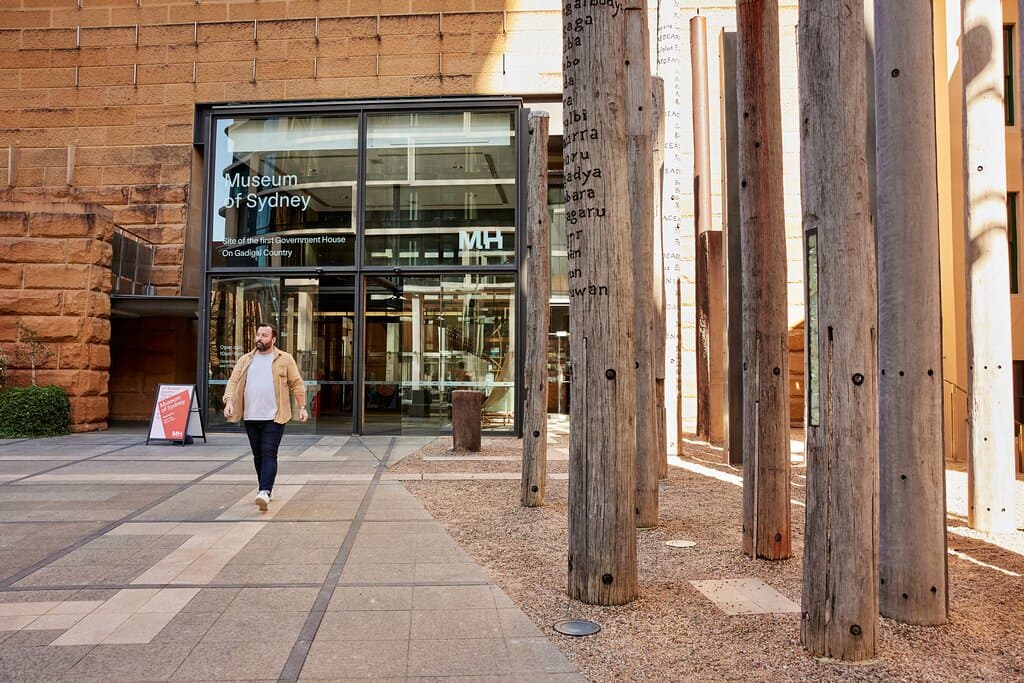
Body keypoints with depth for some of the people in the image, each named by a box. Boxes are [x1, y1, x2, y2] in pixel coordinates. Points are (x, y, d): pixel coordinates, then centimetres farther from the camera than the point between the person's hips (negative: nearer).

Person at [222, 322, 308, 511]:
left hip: (274, 417, -4)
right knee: (258, 455, 11)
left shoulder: (285, 359, 3)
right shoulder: (245, 360, 12)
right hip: (251, 417, 4)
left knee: (269, 454, -11)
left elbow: (297, 384, 4)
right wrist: (229, 401, -9)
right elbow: (233, 381, 7)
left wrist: (302, 407, -1)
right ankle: (266, 488, 24)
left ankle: (264, 491, -19)